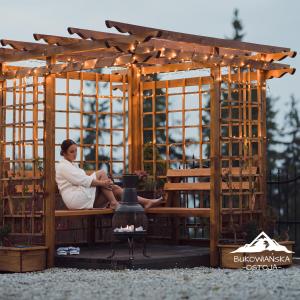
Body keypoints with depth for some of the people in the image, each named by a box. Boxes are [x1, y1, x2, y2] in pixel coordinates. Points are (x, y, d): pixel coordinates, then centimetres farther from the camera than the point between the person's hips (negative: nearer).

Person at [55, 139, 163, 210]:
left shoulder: (72, 165, 28)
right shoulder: (62, 166, -4)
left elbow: (83, 180, 20)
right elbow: (80, 180, -16)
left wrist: (103, 183, 3)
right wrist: (101, 183, -20)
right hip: (75, 198, -8)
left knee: (114, 188, -8)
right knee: (101, 173, -16)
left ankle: (145, 202, -16)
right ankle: (113, 203, -23)